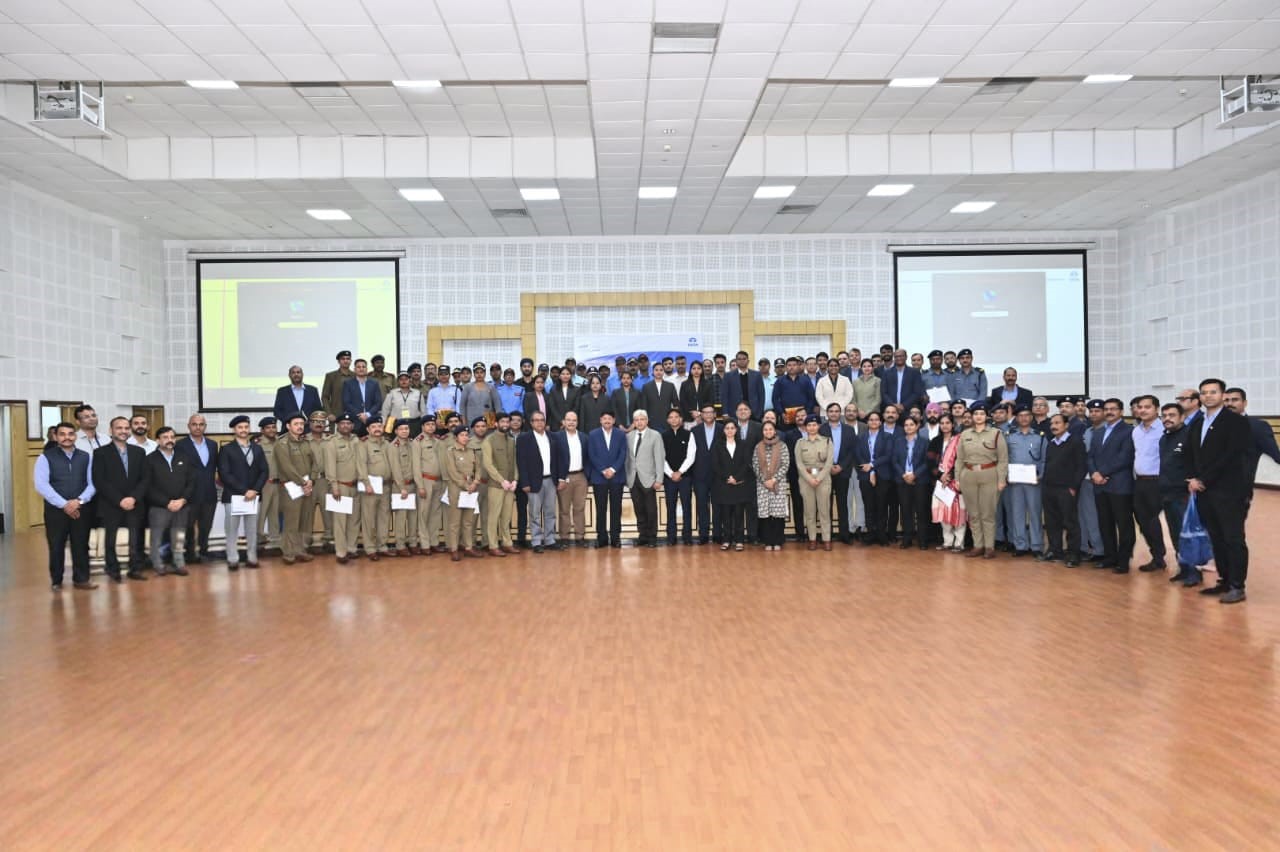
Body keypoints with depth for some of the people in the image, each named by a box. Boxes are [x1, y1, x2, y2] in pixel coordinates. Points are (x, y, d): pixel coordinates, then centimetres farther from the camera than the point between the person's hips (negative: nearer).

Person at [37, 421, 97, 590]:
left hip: (81, 509, 2)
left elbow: (92, 483, 4)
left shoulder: (86, 457, 8)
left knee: (81, 545, 6)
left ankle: (81, 579, 18)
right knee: (56, 547, 7)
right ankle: (56, 581, 20)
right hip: (55, 510, -2)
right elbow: (41, 485, -10)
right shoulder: (46, 457, 0)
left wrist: (79, 501, -13)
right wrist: (64, 504, -15)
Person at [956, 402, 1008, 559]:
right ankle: (978, 545, 16)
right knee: (973, 513, 8)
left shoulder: (996, 433, 0)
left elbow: (1003, 459, -2)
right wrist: (957, 479, 7)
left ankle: (989, 547, 8)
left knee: (988, 513, 0)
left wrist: (1001, 479, -8)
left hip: (989, 476, -3)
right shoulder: (965, 434, 10)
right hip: (968, 476, 3)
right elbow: (959, 458, 12)